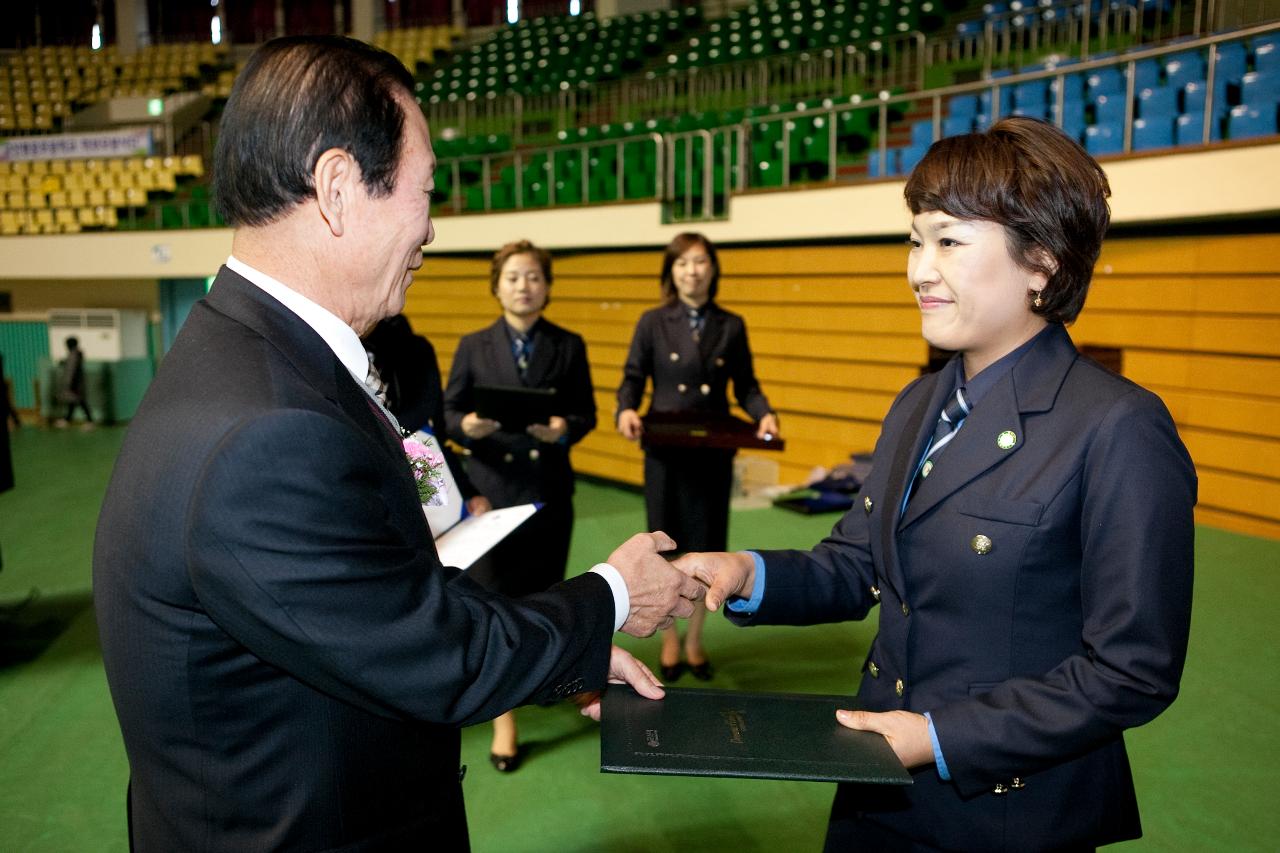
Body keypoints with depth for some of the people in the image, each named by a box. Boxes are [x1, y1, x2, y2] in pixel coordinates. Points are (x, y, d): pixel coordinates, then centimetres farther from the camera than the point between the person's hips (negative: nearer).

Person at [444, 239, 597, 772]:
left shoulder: (569, 346, 4)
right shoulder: (473, 346, 3)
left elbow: (586, 414, 2)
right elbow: (448, 412, 1)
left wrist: (564, 429, -19)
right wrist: (467, 426, -21)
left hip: (549, 490, 1)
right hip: (491, 489, -1)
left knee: (541, 598, 11)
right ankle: (504, 716, 10)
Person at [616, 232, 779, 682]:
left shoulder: (731, 326, 4)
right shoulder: (653, 322, 0)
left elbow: (745, 386, 4)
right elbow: (633, 378, -1)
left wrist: (764, 414, -15)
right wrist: (626, 411, -20)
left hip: (714, 451, 1)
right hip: (665, 449, -1)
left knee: (706, 545, 7)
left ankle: (695, 639, 26)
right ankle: (669, 637, 26)